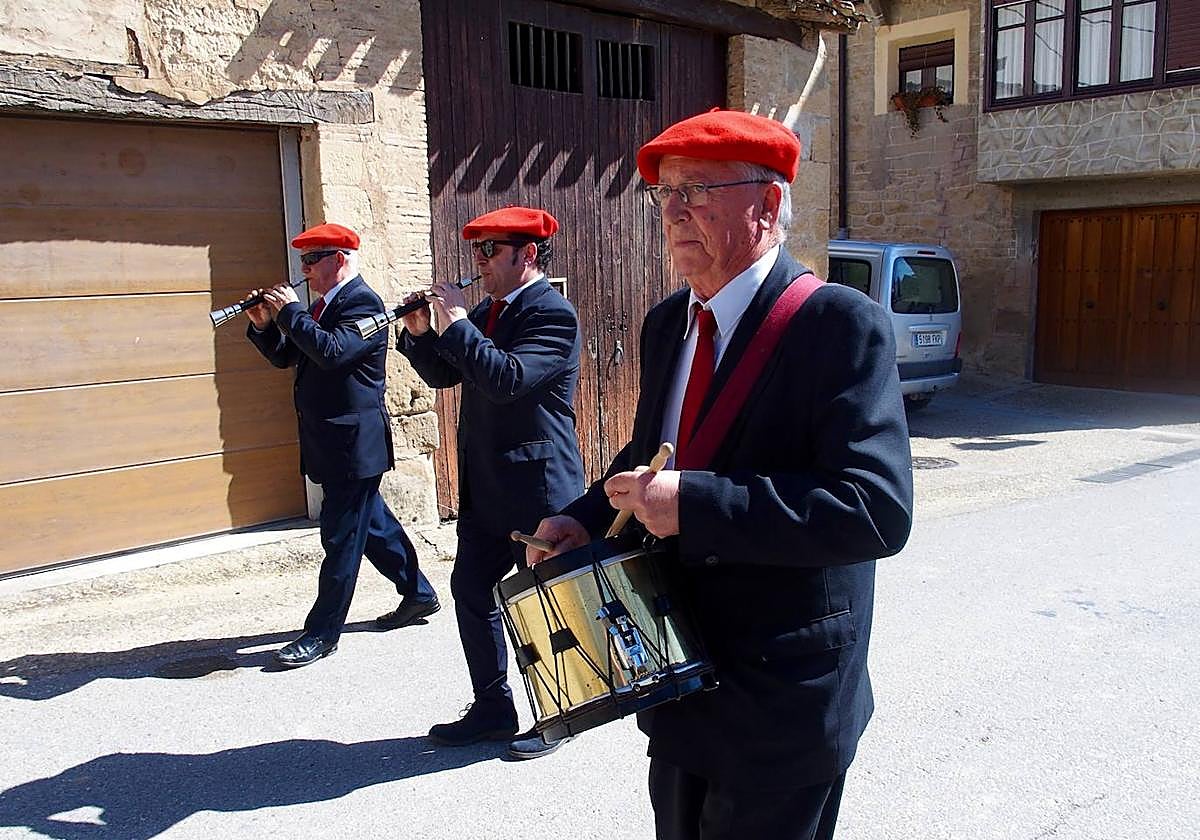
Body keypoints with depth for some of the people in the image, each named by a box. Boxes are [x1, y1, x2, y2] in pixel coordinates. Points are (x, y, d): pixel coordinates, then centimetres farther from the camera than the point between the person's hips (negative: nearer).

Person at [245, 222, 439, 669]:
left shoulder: (362, 302, -14)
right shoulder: (321, 307, 15)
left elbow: (332, 351, -29)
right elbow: (285, 356, 17)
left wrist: (289, 312, -19)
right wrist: (264, 325, 0)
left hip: (353, 443, -10)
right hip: (332, 443, 10)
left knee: (341, 538, -1)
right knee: (371, 523, 18)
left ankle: (323, 633, 8)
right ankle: (418, 593, 33)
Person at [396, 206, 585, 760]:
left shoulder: (552, 314, -15)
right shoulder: (486, 313, 11)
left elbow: (508, 380, -29)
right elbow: (443, 374, 16)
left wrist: (456, 324, -22)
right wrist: (419, 333, -1)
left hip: (537, 488, -9)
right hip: (485, 487, 9)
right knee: (470, 589, 14)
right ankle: (492, 709, 30)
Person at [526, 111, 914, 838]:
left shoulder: (841, 325, -19)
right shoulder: (667, 323, 6)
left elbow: (878, 507, -27)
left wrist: (692, 503, -29)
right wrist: (588, 518, -2)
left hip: (780, 702, -7)